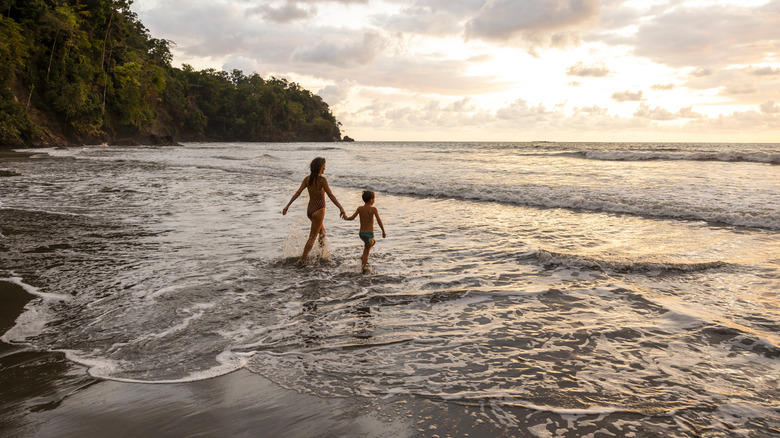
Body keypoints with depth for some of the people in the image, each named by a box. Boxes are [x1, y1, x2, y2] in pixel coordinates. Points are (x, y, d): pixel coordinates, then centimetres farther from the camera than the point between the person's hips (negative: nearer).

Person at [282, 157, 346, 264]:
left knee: (321, 229, 30)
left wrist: (287, 206, -1)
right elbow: (331, 196, -23)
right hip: (319, 211, -6)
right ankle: (302, 261, 1)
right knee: (312, 237, 2)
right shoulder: (322, 180, -17)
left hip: (309, 210, 6)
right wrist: (341, 209, -25)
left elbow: (297, 193, -4)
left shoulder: (307, 179, -1)